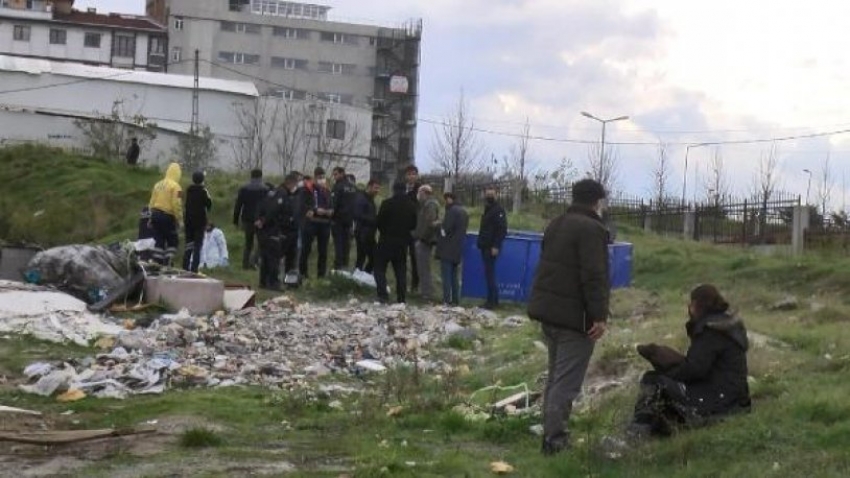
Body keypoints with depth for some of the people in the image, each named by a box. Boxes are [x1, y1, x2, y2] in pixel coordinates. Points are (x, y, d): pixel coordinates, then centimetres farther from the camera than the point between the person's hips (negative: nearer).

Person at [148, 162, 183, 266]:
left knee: (159, 241, 11)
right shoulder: (175, 186, -10)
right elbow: (176, 204, -16)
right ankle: (167, 263, -5)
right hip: (167, 217, -6)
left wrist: (152, 215, 22)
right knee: (173, 241, 4)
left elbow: (152, 202, 14)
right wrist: (178, 219, -9)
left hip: (155, 215, 6)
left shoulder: (158, 185, 11)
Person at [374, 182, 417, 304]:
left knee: (380, 268, 4)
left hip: (387, 240, -4)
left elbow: (379, 222, -8)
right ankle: (402, 297, 9)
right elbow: (413, 225, 7)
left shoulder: (387, 203, -13)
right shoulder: (411, 206, 1)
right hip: (403, 242, 4)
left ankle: (383, 294, -9)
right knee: (401, 271, 11)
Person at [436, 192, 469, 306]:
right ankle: (455, 300, 16)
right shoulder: (463, 211, 13)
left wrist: (442, 230, 1)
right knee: (454, 275, 15)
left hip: (447, 249, -9)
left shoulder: (452, 211, -16)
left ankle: (446, 300, -8)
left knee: (446, 276, -6)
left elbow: (446, 229, -20)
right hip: (457, 250, 9)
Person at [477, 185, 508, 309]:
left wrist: (496, 246, -23)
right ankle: (494, 300, 16)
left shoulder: (498, 210, -11)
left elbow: (502, 230, -18)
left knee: (489, 274, -10)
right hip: (485, 247, 9)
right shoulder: (487, 209, 18)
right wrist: (481, 243, 15)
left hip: (492, 247, -9)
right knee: (489, 273, 11)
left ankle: (491, 301, -8)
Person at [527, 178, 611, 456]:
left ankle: (551, 431, 22)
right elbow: (594, 276, -22)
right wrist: (599, 315, -21)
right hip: (575, 316, -9)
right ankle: (554, 438, -8)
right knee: (567, 380, -6)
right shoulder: (591, 228, -15)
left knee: (556, 374, 18)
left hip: (547, 309, 9)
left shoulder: (556, 225, 15)